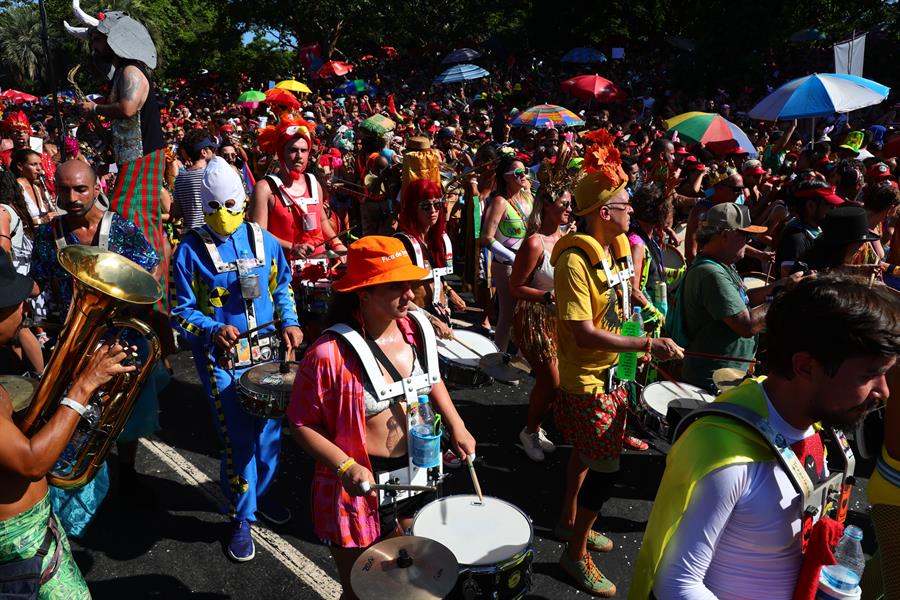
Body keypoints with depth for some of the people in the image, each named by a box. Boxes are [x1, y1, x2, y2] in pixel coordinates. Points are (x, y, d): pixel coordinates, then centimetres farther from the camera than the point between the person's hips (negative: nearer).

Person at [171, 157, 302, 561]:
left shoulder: (264, 241, 2)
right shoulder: (191, 250, -8)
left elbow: (282, 288, 15)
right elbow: (181, 312, -4)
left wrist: (290, 322, -1)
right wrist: (214, 330, -21)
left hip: (266, 351, 4)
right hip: (221, 358, -4)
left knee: (269, 428, 14)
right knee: (238, 437, -2)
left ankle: (263, 494, 38)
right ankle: (242, 518, 17)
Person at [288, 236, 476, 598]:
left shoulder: (417, 329, -7)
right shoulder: (330, 353, -26)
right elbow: (302, 424, -15)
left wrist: (456, 425, -1)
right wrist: (345, 467, -26)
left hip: (415, 475, 6)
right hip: (360, 487, -5)